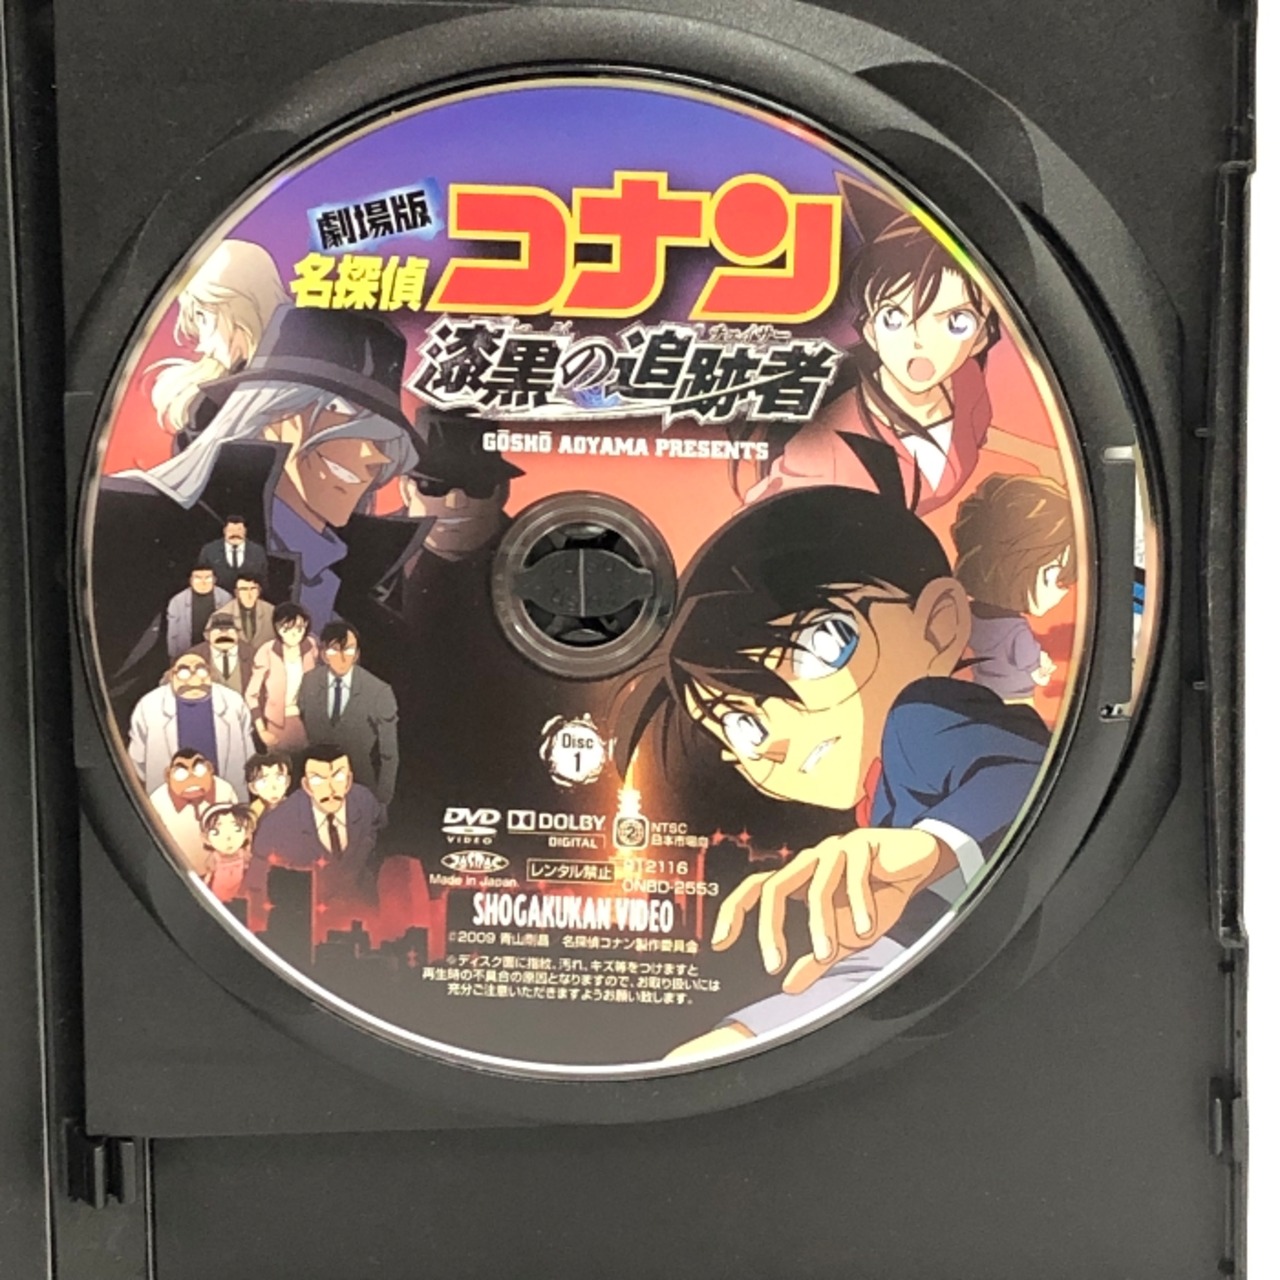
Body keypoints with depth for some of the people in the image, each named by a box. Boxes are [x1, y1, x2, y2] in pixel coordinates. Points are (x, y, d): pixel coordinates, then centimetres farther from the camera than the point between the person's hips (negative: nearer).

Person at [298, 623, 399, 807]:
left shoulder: (379, 692, -21)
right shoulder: (309, 682, -10)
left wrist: (382, 799, -9)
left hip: (363, 791, -2)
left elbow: (389, 753, -13)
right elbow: (302, 730, 3)